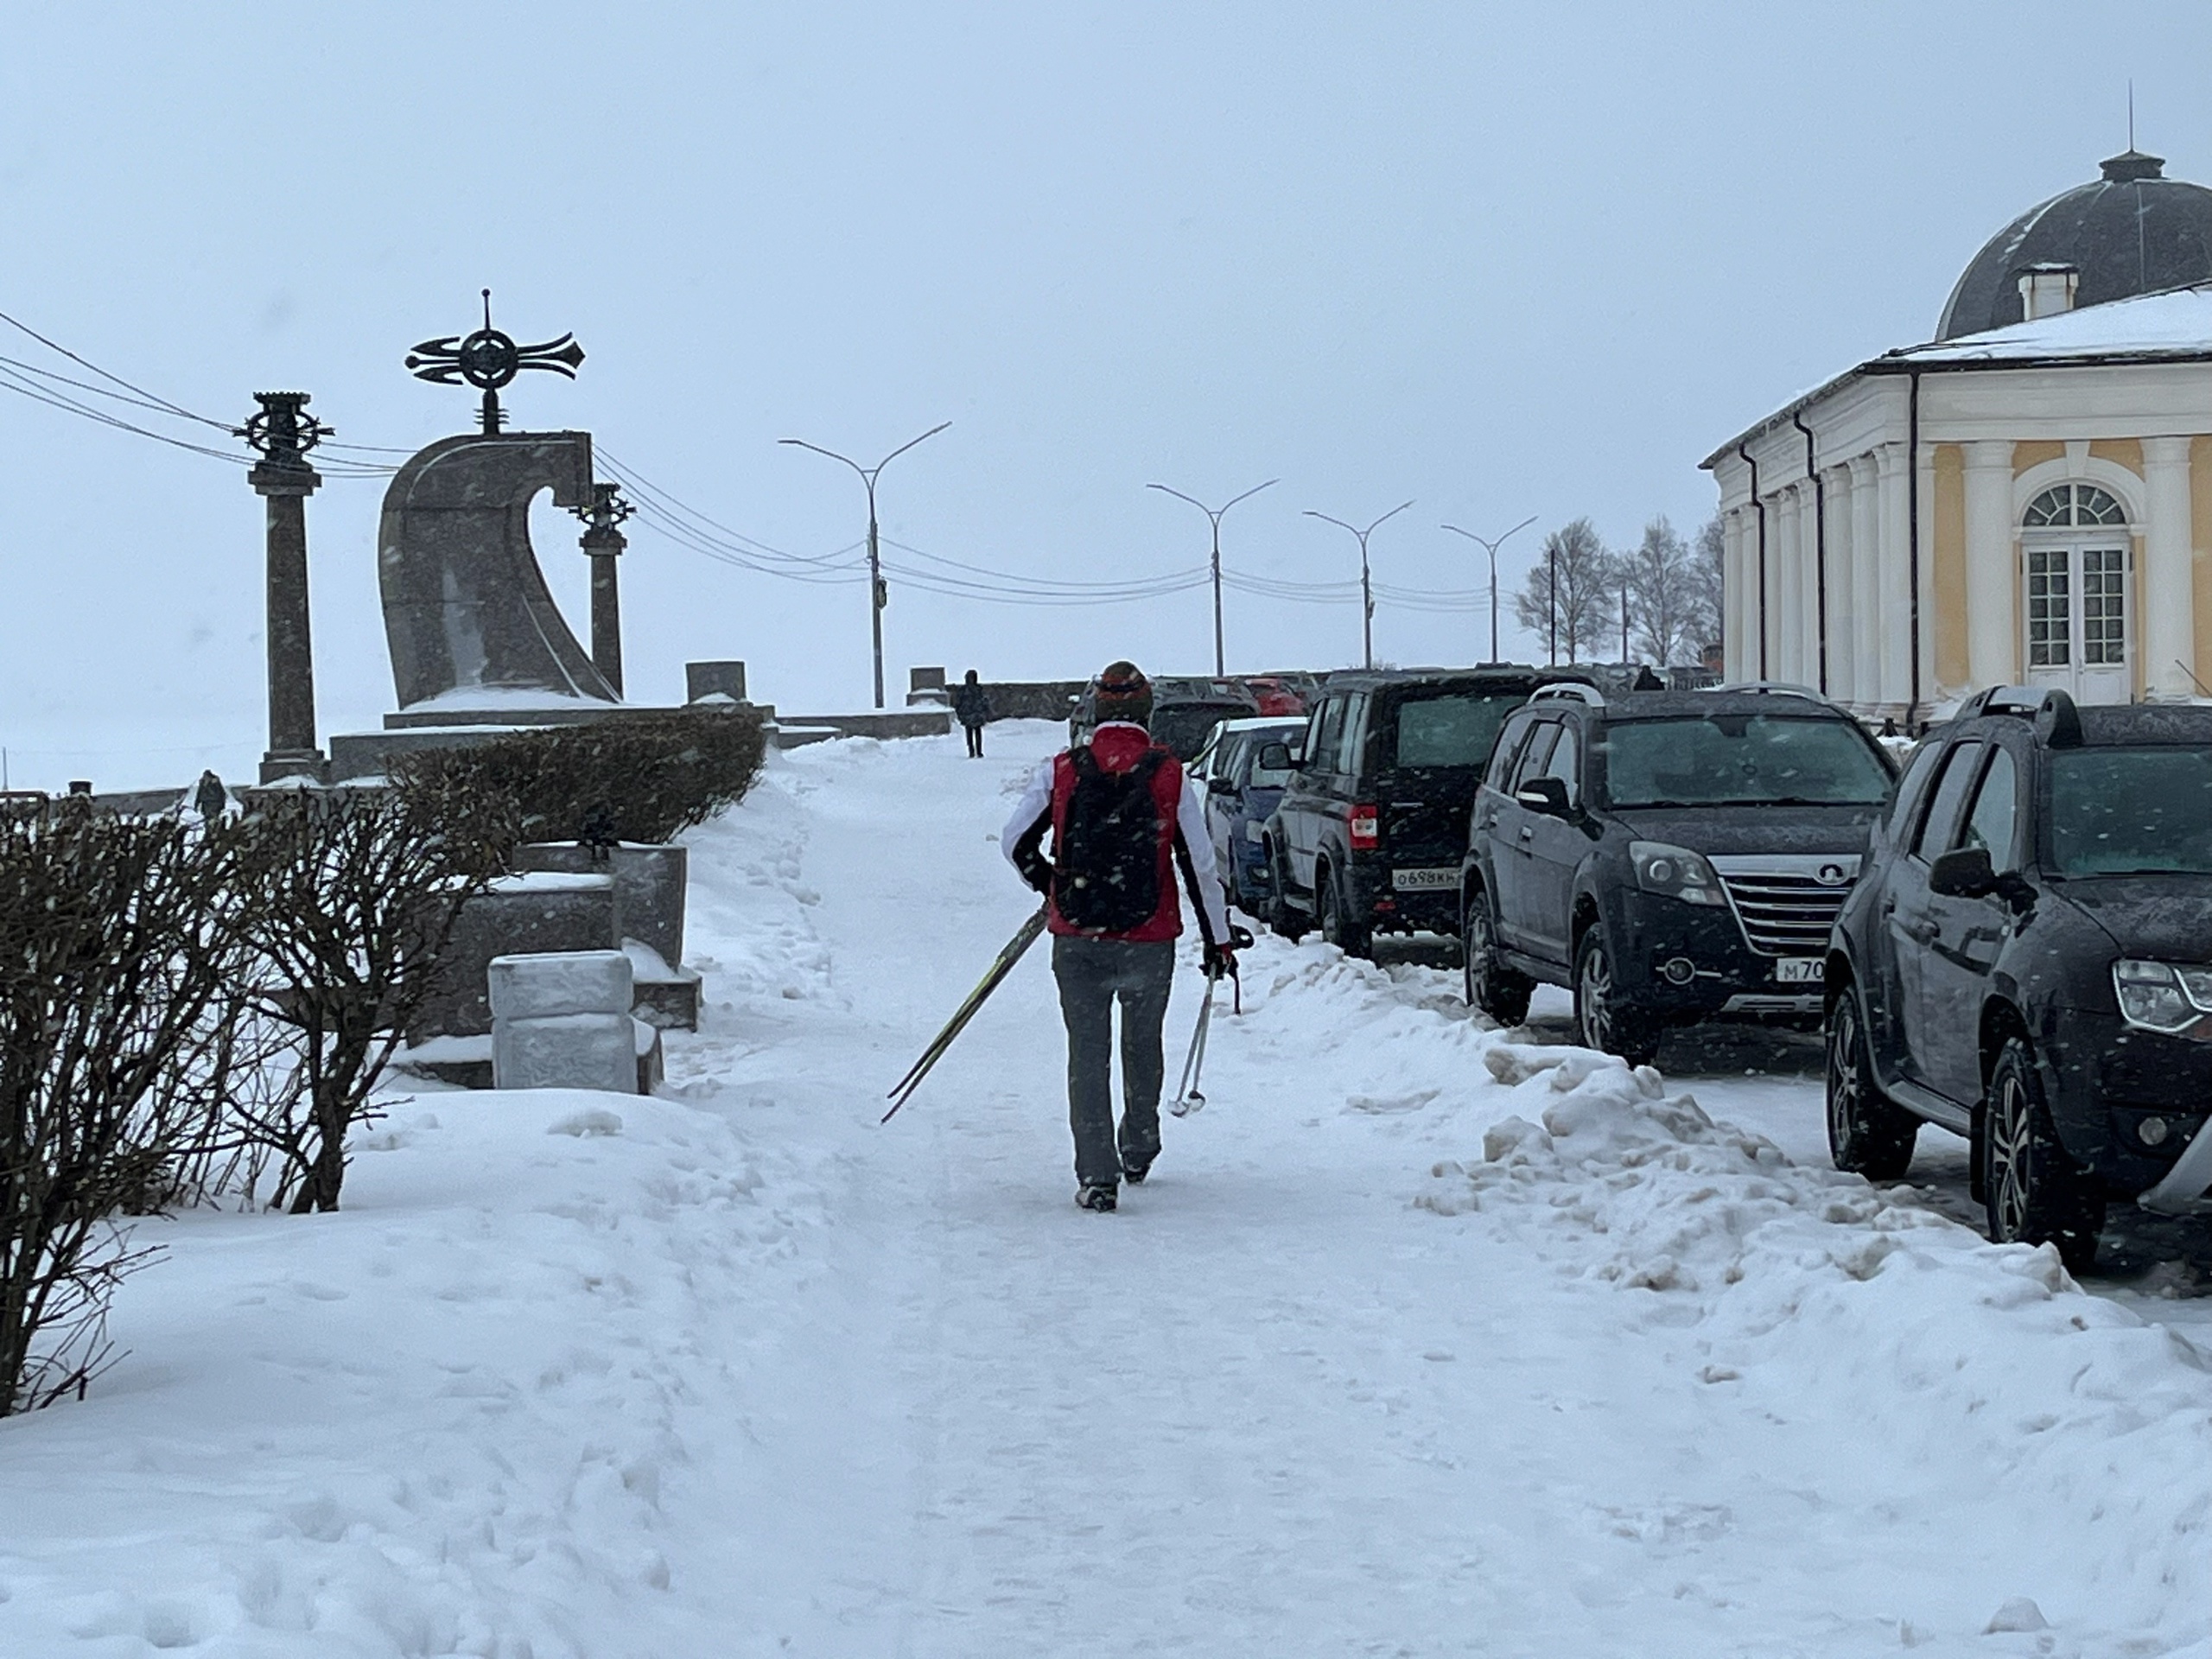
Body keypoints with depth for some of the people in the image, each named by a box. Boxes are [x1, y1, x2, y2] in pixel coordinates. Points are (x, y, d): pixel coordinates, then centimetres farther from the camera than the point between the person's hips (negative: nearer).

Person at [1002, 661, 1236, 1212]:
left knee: (1088, 1054, 5)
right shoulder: (1170, 775, -4)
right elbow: (1200, 864, -2)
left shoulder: (1060, 771, -4)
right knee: (1143, 1046, 22)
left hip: (1077, 940, -1)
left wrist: (1049, 884, 21)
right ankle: (1138, 1154, 37)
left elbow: (1014, 842, 1)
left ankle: (1097, 1177, -4)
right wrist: (1218, 938, 7)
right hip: (1150, 940, 1)